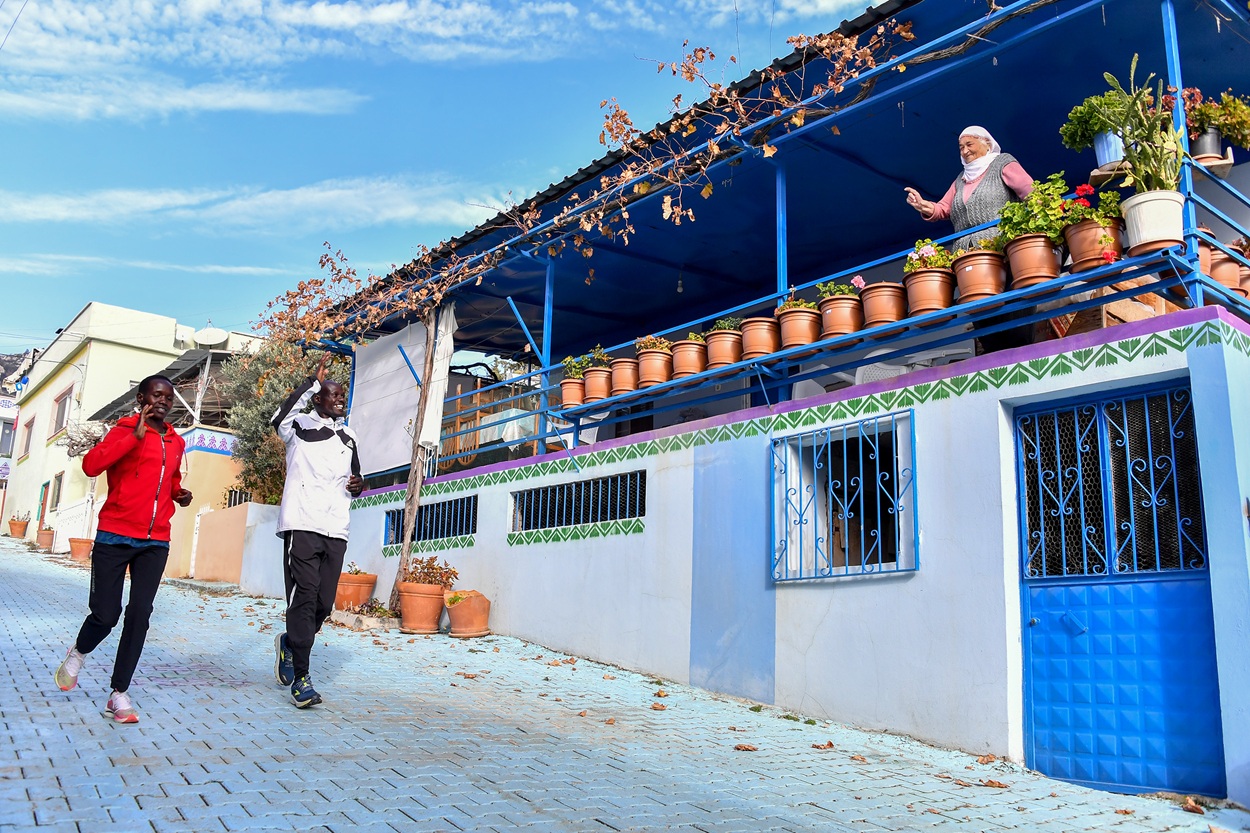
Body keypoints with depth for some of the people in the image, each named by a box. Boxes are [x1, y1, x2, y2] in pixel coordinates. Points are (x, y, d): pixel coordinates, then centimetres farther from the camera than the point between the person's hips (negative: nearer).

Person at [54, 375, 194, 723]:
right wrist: (136, 436, -22)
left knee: (140, 613, -3)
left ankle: (120, 693, 6)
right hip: (115, 537, -4)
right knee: (105, 614, 0)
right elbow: (91, 465, -19)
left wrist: (179, 494, 11)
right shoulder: (125, 431, -3)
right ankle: (78, 653, 34)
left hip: (155, 543, 4)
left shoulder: (177, 443, 14)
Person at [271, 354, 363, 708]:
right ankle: (300, 678, -2)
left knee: (324, 604, 4)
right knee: (303, 598, -8)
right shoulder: (302, 426, 3)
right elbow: (280, 417, -20)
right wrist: (314, 381, -17)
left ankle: (289, 643, 32)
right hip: (302, 525, -5)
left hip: (335, 531, 5)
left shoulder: (349, 437, 20)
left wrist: (356, 485, 7)